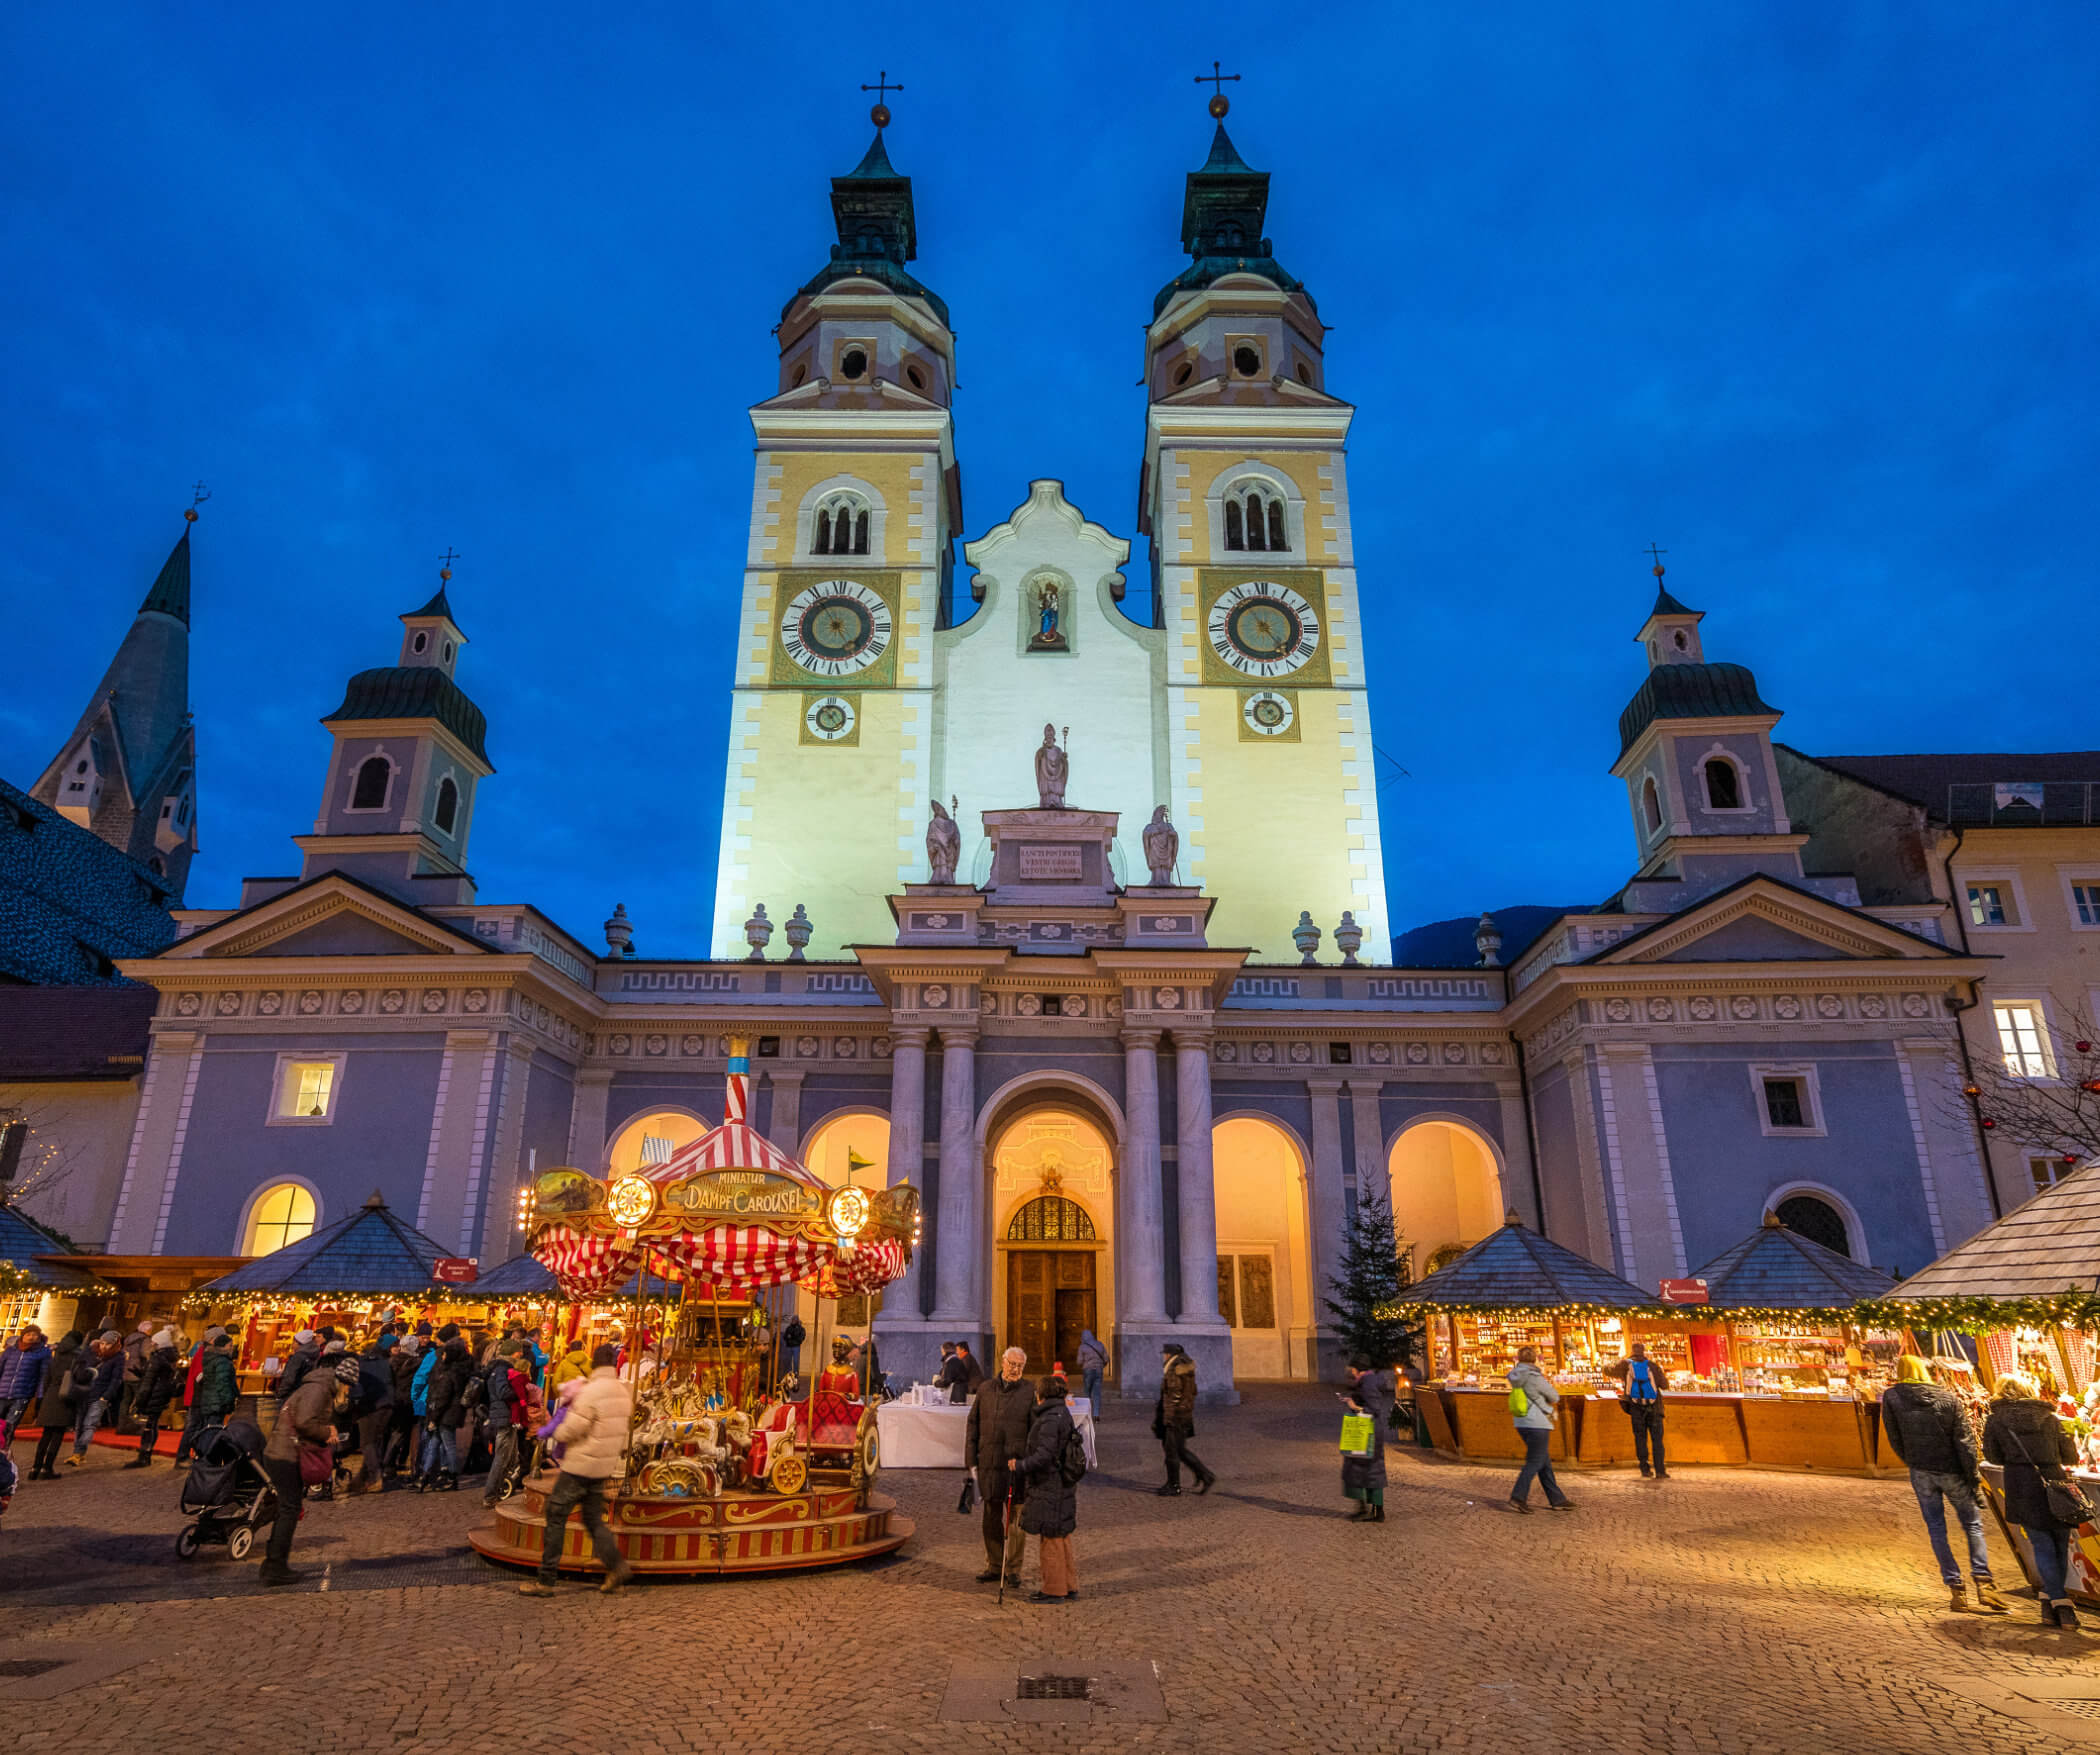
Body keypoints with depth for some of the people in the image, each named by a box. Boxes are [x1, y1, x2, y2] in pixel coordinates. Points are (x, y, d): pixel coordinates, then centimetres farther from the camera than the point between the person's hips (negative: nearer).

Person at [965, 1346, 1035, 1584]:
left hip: (1017, 1464, -2)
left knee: (1015, 1519, 4)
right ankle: (994, 1566, 24)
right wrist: (971, 1460, 3)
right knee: (991, 1518, 11)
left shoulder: (1028, 1394, 0)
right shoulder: (986, 1389, 7)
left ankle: (1013, 1569, 17)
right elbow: (973, 1426, 9)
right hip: (989, 1464, 2)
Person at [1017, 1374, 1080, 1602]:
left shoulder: (1050, 1419, -21)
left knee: (1050, 1538, 3)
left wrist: (1019, 1465, -15)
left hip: (1050, 1487, -10)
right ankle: (1069, 1586, 28)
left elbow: (1044, 1455, -25)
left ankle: (1054, 1590, 12)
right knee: (1061, 1537, 18)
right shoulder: (1062, 1413, 10)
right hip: (1062, 1486, 10)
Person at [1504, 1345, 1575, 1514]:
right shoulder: (1535, 1378, -17)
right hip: (1537, 1424, -8)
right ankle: (1518, 1497, -8)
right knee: (1534, 1463, -4)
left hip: (1522, 1424, 8)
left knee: (1545, 1462, 15)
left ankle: (1557, 1499, 20)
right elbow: (1555, 1397, -5)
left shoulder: (1517, 1377, 7)